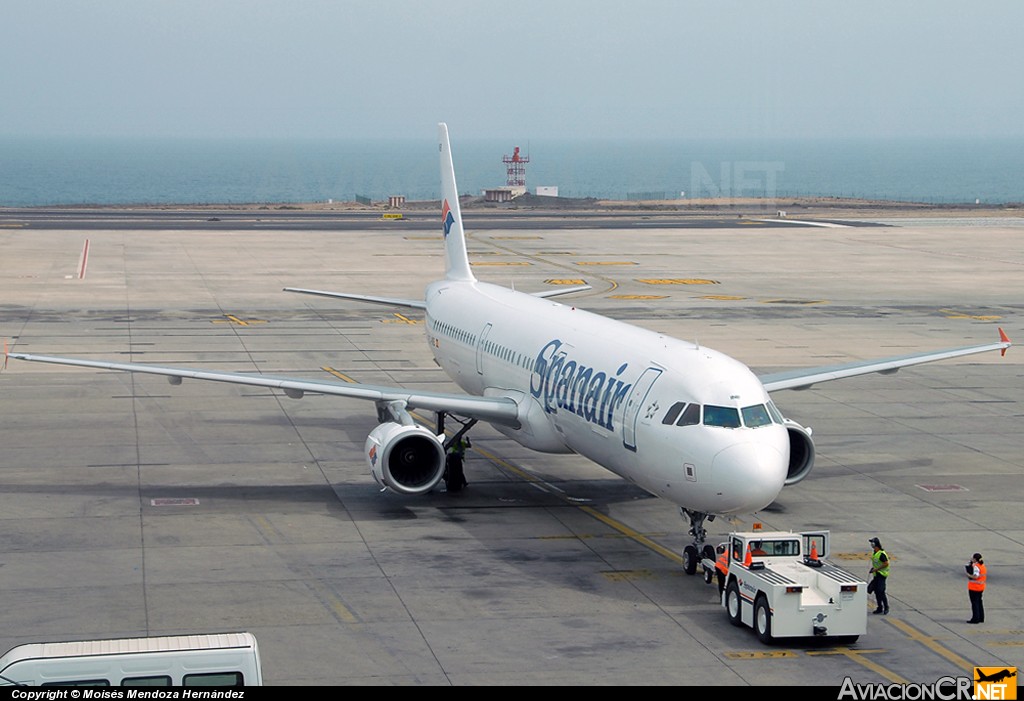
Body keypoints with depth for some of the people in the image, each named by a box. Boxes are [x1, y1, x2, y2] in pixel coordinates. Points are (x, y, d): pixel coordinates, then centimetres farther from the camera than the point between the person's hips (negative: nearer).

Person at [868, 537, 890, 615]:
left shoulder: (881, 554, -20)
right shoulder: (874, 553, 10)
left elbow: (886, 564, -23)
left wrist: (876, 569, -20)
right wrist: (872, 569, 11)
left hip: (882, 575, -10)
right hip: (876, 575, 10)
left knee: (881, 591, -10)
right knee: (876, 591, 11)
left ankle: (886, 608, 1)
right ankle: (879, 607, 19)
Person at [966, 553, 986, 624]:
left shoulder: (975, 566, -19)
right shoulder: (982, 565, 9)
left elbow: (975, 576, -27)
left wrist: (968, 575, -12)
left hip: (974, 588, -9)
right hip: (981, 587, 9)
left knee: (974, 602, -2)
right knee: (979, 601, 18)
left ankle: (975, 619, 0)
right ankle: (981, 618, 22)